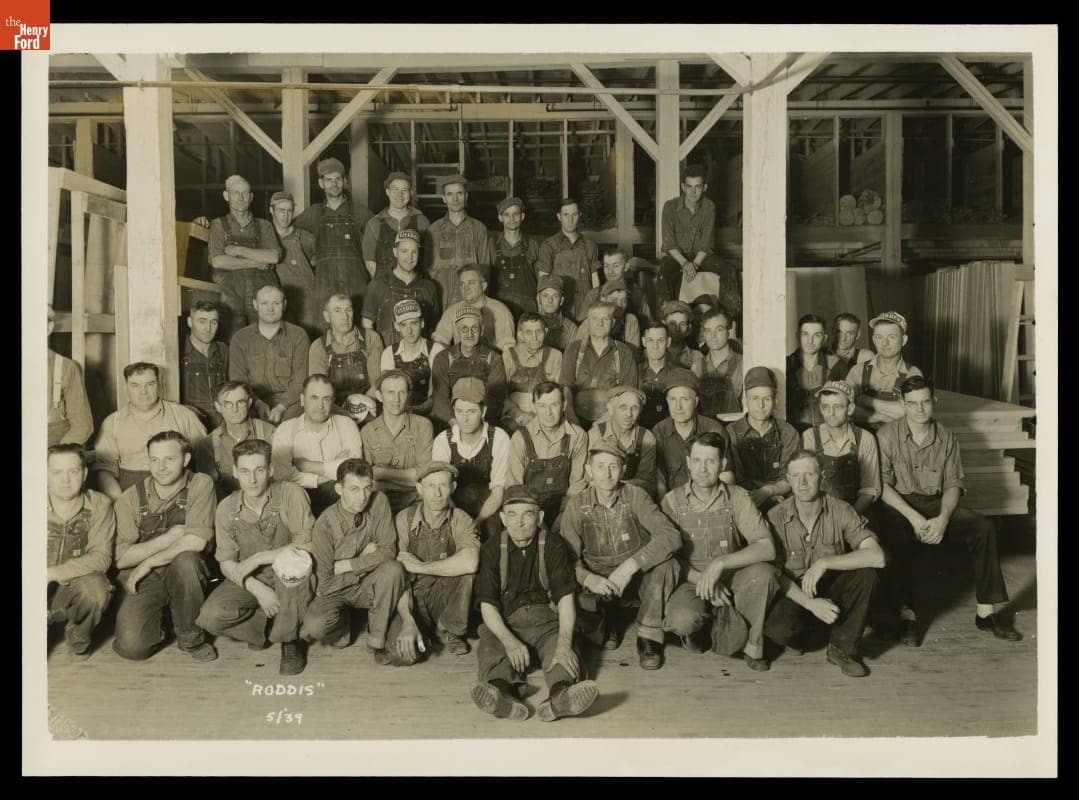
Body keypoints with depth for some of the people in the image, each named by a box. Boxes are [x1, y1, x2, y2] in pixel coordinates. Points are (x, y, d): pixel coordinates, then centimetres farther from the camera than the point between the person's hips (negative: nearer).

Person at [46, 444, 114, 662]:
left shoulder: (99, 505, -9)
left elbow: (101, 556, -17)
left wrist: (51, 574, -28)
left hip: (76, 585, 0)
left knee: (96, 589, -34)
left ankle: (79, 639, -1)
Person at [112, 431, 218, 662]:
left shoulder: (200, 485, -8)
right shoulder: (131, 498, -1)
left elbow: (196, 542, -18)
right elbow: (121, 558, -7)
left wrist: (148, 562, -13)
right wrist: (171, 536, -14)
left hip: (184, 574, -1)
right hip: (141, 581, 1)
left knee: (186, 560, -35)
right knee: (131, 647, -22)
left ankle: (191, 636, -11)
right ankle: (157, 621, 17)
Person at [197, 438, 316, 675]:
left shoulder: (290, 494, -16)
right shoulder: (227, 508, -5)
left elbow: (307, 545, -22)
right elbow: (226, 563, -4)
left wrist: (257, 559, -21)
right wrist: (257, 588, -21)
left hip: (289, 579, -3)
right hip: (247, 581, 3)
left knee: (292, 562, -37)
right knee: (210, 616, -23)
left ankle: (289, 641, -15)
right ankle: (266, 626, 7)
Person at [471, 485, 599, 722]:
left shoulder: (554, 546, 1)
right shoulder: (492, 549, 1)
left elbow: (565, 598, -8)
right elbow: (487, 605, -5)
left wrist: (564, 642, -27)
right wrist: (509, 641, -25)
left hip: (546, 619, 0)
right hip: (505, 623, 1)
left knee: (559, 646, -32)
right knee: (489, 647, -31)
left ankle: (561, 695, -60)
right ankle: (504, 695, -58)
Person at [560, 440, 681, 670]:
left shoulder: (635, 496, -12)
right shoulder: (577, 506, -7)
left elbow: (671, 536, -25)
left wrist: (630, 566, -35)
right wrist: (588, 578, -31)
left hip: (638, 579, -1)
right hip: (598, 583, 1)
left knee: (666, 564, -31)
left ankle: (649, 637, -11)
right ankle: (603, 626, 7)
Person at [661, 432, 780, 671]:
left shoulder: (737, 497, -4)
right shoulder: (672, 501, -4)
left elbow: (767, 548, -15)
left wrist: (720, 564, -26)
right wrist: (703, 580, -19)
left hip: (732, 579, 1)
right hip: (690, 581, -1)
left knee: (763, 573, -30)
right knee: (681, 619, -33)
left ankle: (752, 646, -6)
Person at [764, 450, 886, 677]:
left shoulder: (840, 511, -13)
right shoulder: (776, 518, -13)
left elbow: (877, 557, -25)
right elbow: (774, 574, -10)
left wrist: (825, 562, -31)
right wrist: (810, 603, -23)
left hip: (833, 590, 1)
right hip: (796, 595, -1)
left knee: (867, 574, -28)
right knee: (777, 630, -32)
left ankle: (842, 647, -9)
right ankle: (802, 630, 8)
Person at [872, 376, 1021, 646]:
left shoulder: (947, 438, 6)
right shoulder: (887, 435, -5)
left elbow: (953, 484, 4)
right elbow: (882, 484, -10)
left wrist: (942, 518, -14)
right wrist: (913, 517, -20)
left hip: (936, 504, 4)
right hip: (898, 504, -4)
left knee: (984, 527, -18)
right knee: (893, 534, -36)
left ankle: (986, 611, -9)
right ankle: (906, 614, -29)